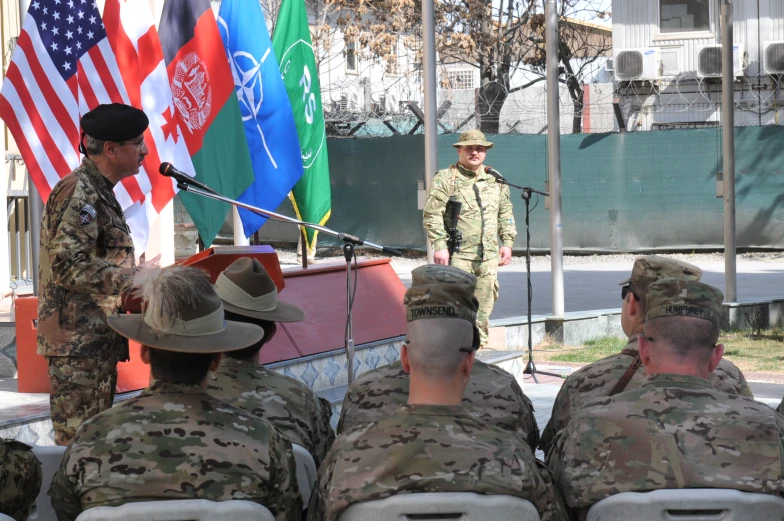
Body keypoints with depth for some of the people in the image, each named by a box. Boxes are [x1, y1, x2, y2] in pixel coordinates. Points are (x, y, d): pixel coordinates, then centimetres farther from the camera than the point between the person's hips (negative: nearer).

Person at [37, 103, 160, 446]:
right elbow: (69, 268, -22)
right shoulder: (77, 192, -14)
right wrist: (135, 279, -20)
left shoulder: (99, 193, 17)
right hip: (78, 342, -10)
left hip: (98, 340, 10)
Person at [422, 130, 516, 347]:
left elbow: (505, 213, 23)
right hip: (458, 254, -5)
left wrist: (507, 242, 14)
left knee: (484, 305, 7)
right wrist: (439, 246, -15)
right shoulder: (445, 179, -1)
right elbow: (432, 214, -7)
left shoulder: (495, 180, 16)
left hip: (488, 256, 5)